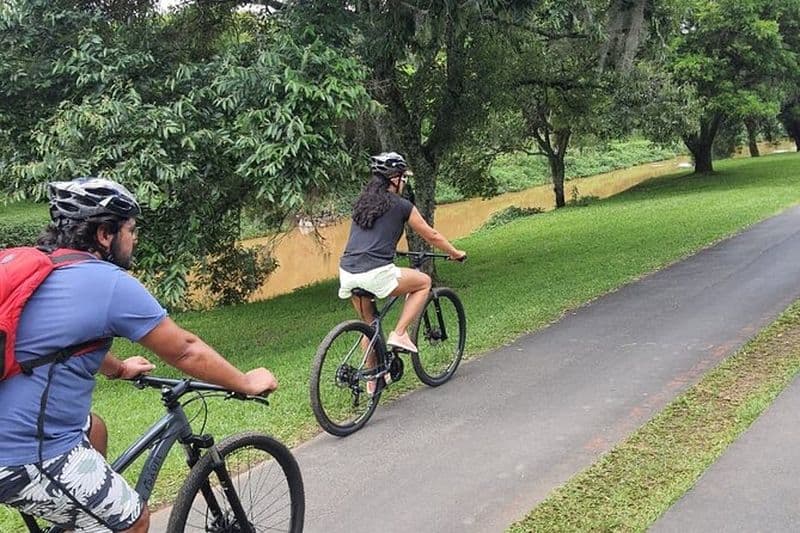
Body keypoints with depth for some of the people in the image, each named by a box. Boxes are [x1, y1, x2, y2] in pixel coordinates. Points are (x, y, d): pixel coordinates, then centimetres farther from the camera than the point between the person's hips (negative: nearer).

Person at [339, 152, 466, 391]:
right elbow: (432, 236, 13)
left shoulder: (362, 202, 19)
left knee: (370, 325, 26)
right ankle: (399, 334, 8)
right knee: (424, 282, 17)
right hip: (375, 274, -6)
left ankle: (372, 379, 33)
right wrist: (455, 253, 30)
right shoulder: (401, 205, 3)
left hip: (347, 274, 7)